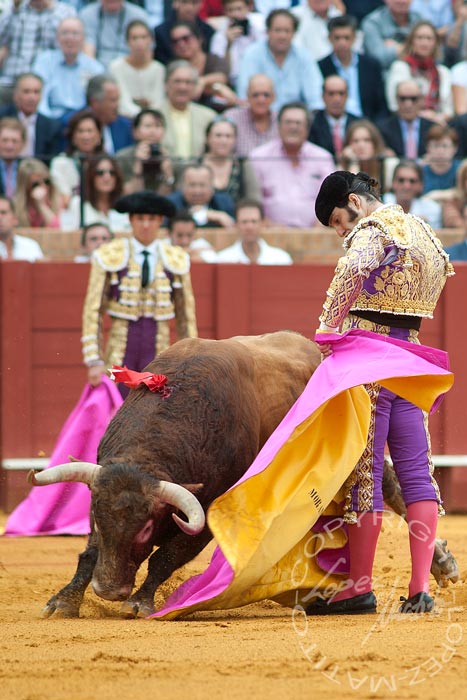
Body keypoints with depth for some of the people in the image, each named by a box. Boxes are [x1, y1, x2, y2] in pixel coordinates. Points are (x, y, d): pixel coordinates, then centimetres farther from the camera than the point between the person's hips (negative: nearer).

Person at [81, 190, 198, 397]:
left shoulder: (176, 261, 7)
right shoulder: (109, 257, 0)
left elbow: (186, 316, 11)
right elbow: (93, 311, -1)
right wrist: (94, 361, -7)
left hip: (158, 351, 1)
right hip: (120, 347, -1)